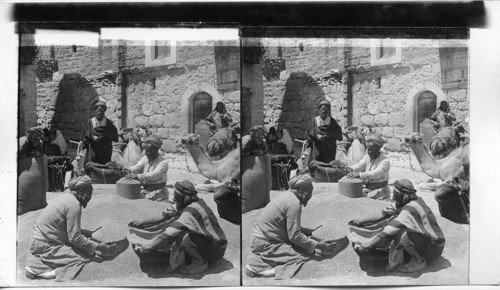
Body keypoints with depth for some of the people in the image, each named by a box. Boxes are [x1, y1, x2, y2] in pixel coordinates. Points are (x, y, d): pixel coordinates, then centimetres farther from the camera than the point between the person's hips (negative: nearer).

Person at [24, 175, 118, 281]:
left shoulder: (64, 197, 11)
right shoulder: (74, 205, -18)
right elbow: (75, 238, -19)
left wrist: (86, 232, 11)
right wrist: (99, 247, -15)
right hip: (45, 246, -10)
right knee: (83, 257, -16)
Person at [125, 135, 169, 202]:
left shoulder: (163, 162, -12)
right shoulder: (144, 159, 9)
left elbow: (155, 174, -28)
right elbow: (137, 167, -10)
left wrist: (138, 176, -42)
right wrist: (129, 170, -36)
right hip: (145, 192, 5)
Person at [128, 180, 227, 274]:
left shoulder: (192, 211, -27)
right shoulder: (186, 204, -2)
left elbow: (170, 233, -26)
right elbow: (163, 216, 5)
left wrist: (148, 246, -20)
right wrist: (140, 223, 6)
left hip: (216, 249, -9)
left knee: (183, 236, -29)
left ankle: (200, 262, -7)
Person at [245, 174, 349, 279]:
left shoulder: (287, 195, 11)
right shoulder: (294, 203, -19)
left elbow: (291, 228, 19)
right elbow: (294, 236, -20)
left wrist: (310, 232, 14)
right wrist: (318, 245, -14)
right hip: (265, 244, -10)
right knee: (302, 255, -16)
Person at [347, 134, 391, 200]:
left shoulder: (385, 161, -13)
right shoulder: (367, 157, 8)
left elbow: (377, 173, -30)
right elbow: (359, 165, -7)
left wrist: (360, 174, -43)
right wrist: (350, 168, -31)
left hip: (380, 190, -6)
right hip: (367, 189, 6)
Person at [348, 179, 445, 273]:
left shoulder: (411, 209, -28)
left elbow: (389, 231, -29)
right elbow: (384, 214, 6)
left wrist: (366, 245, -26)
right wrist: (362, 221, 4)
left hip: (434, 247, -9)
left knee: (400, 233, -31)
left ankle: (419, 261, -9)